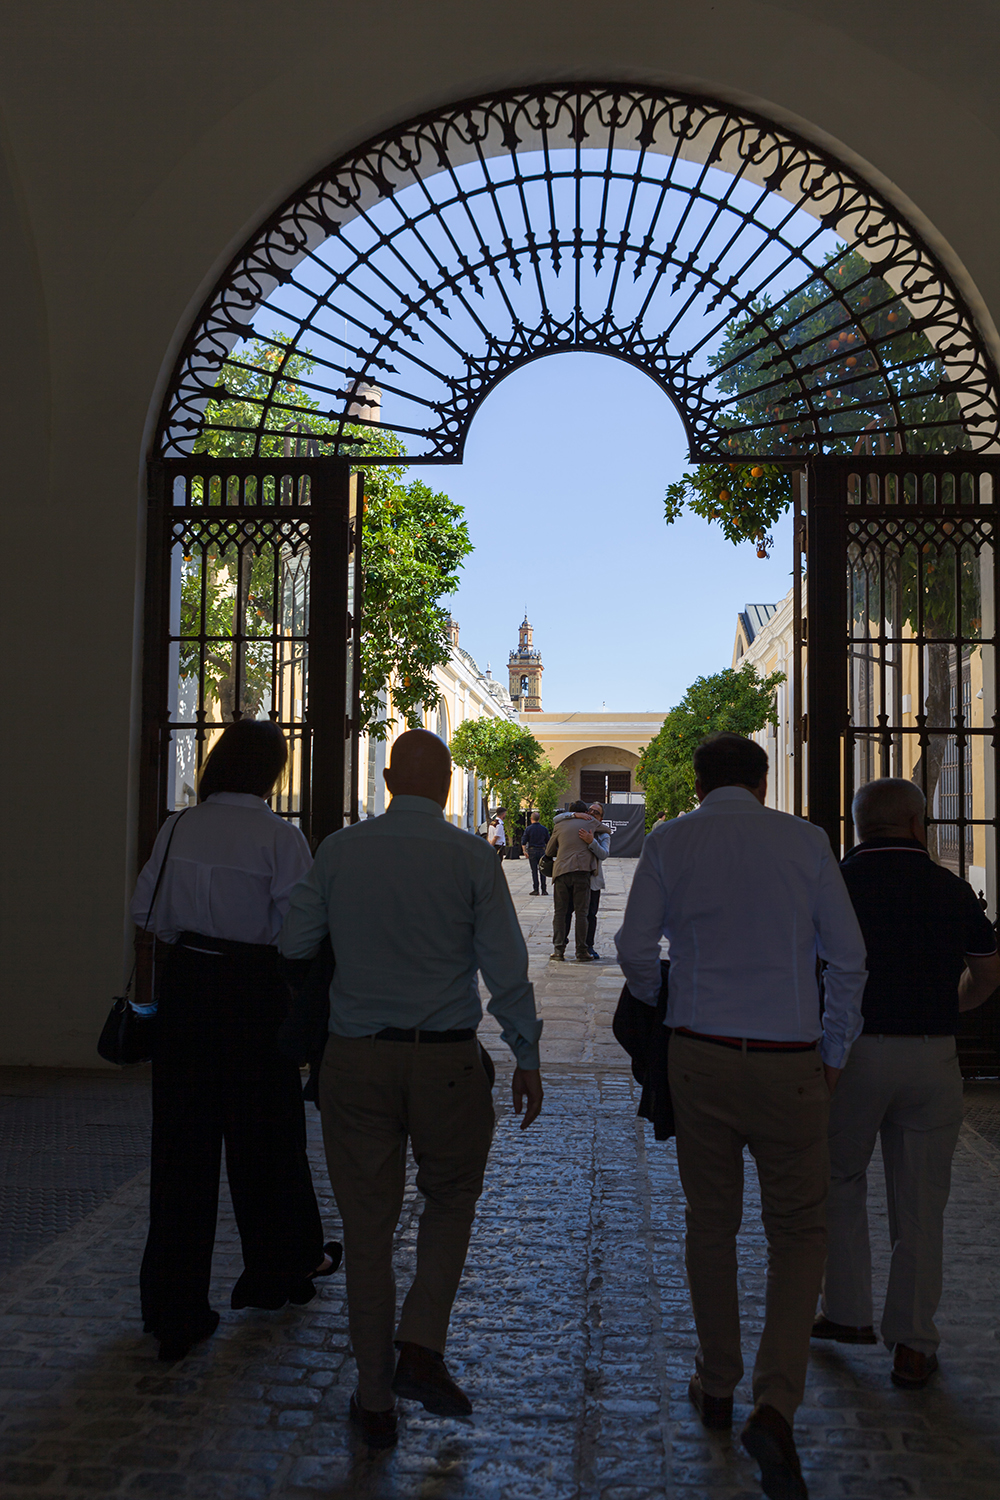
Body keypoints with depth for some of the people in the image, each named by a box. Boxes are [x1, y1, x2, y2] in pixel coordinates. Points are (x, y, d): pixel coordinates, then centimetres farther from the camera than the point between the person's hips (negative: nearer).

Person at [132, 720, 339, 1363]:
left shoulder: (178, 828, -2)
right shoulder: (281, 838, -14)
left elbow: (147, 911, 6)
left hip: (185, 983, 4)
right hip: (254, 991, -3)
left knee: (182, 1141, 11)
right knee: (266, 1135, 15)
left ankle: (173, 1305, 19)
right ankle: (281, 1267, 35)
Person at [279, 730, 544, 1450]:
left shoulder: (339, 851, 0)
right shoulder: (472, 857, -6)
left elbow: (294, 943, 7)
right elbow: (506, 968, -6)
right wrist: (527, 1059, 4)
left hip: (356, 1058, 2)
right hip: (447, 1061, -1)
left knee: (368, 1228, 11)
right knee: (451, 1201, 23)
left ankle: (376, 1404, 21)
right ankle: (422, 1349, 9)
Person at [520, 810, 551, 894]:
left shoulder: (528, 829, -3)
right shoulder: (544, 829, 4)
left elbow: (523, 841, -8)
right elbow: (548, 842, 9)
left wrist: (524, 851, -6)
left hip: (532, 850, -2)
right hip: (542, 851, 2)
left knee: (534, 871, 2)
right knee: (542, 871, 6)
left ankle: (535, 889, 0)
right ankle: (543, 890, 4)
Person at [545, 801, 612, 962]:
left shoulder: (560, 825, 15)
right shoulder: (591, 822, 13)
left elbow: (549, 850, 21)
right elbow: (608, 830, 32)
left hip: (561, 870, 1)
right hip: (582, 870, -1)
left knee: (560, 912, 6)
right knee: (581, 912, 2)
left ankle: (559, 950, 0)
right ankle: (581, 952, 0)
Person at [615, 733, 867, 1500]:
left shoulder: (668, 842, 0)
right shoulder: (805, 839, 0)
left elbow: (636, 951, -1)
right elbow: (847, 956, 1)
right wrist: (833, 1056, 12)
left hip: (700, 1056, 1)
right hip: (790, 1063, -1)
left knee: (710, 1223, 17)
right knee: (800, 1233, 12)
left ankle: (717, 1387, 31)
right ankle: (776, 1407, -1)